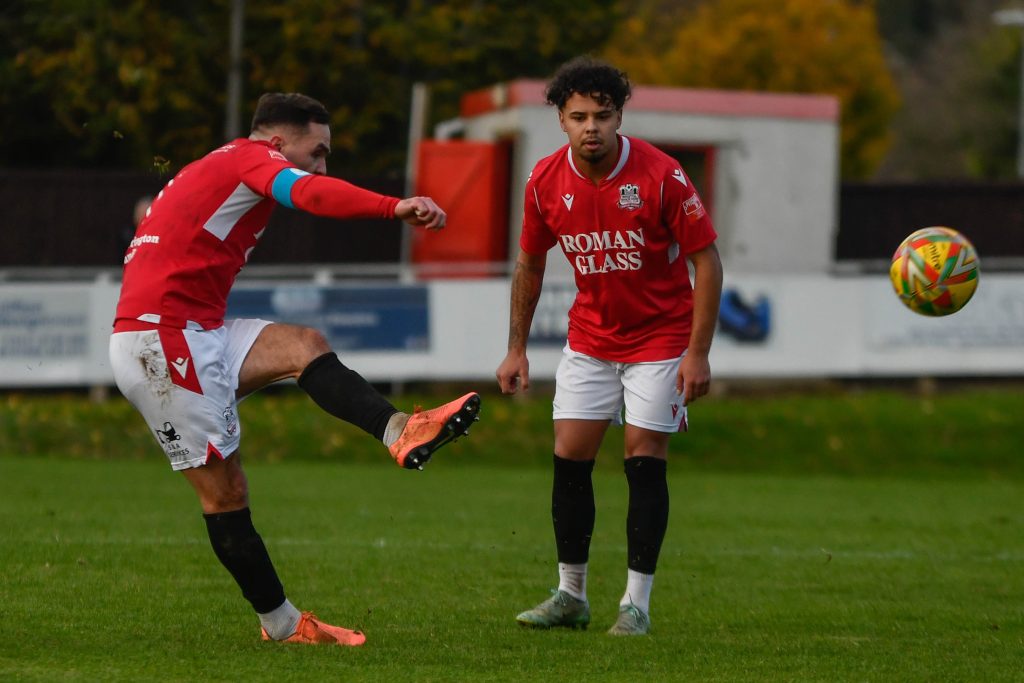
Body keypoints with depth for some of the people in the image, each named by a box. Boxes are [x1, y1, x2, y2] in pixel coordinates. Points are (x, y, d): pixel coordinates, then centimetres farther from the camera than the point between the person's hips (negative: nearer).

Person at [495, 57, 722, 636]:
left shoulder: (660, 175, -20)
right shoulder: (546, 181, -8)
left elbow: (706, 260, -14)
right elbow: (530, 266, 7)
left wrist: (698, 353, -18)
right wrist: (517, 349, 7)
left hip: (660, 337, -4)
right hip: (590, 338, 4)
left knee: (645, 461, -7)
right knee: (569, 459, 0)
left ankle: (637, 604, 1)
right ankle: (571, 596, 13)